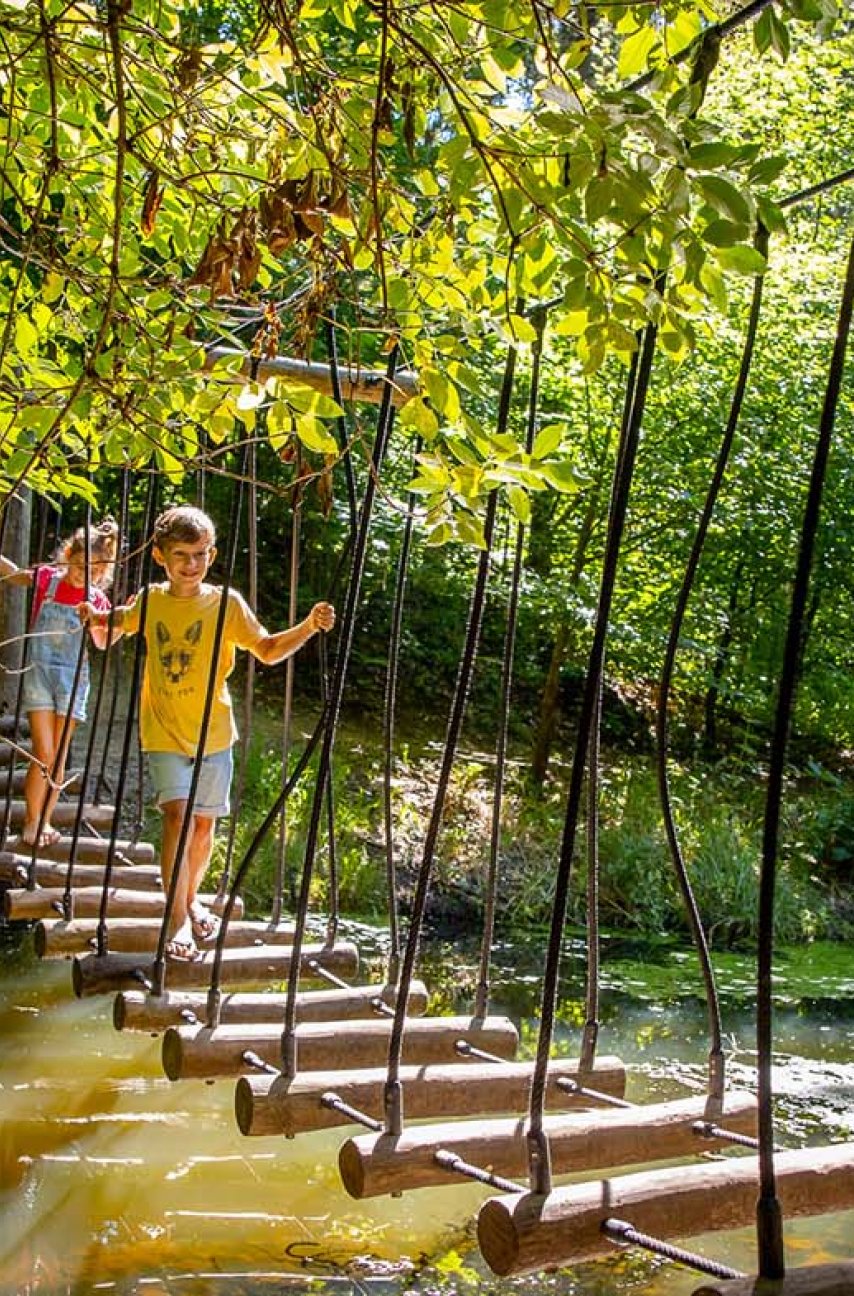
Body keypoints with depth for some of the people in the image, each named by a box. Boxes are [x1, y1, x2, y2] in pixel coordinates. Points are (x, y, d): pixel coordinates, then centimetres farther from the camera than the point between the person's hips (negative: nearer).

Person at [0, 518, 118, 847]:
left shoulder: (97, 600, -1)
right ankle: (31, 821, 8)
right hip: (39, 673, -1)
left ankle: (45, 821, 19)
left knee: (59, 756, 6)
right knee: (43, 754, -7)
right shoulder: (45, 579, -4)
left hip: (73, 678, 2)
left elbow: (102, 642, 5)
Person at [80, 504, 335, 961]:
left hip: (213, 734, 1)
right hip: (164, 734, 0)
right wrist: (96, 617, 1)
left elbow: (268, 650, -6)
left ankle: (192, 899, 35)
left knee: (204, 821, 11)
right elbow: (118, 624, 22)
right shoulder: (149, 600, 0)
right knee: (177, 815, -16)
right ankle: (179, 921, -10)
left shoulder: (226, 602, -6)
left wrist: (308, 626, -20)